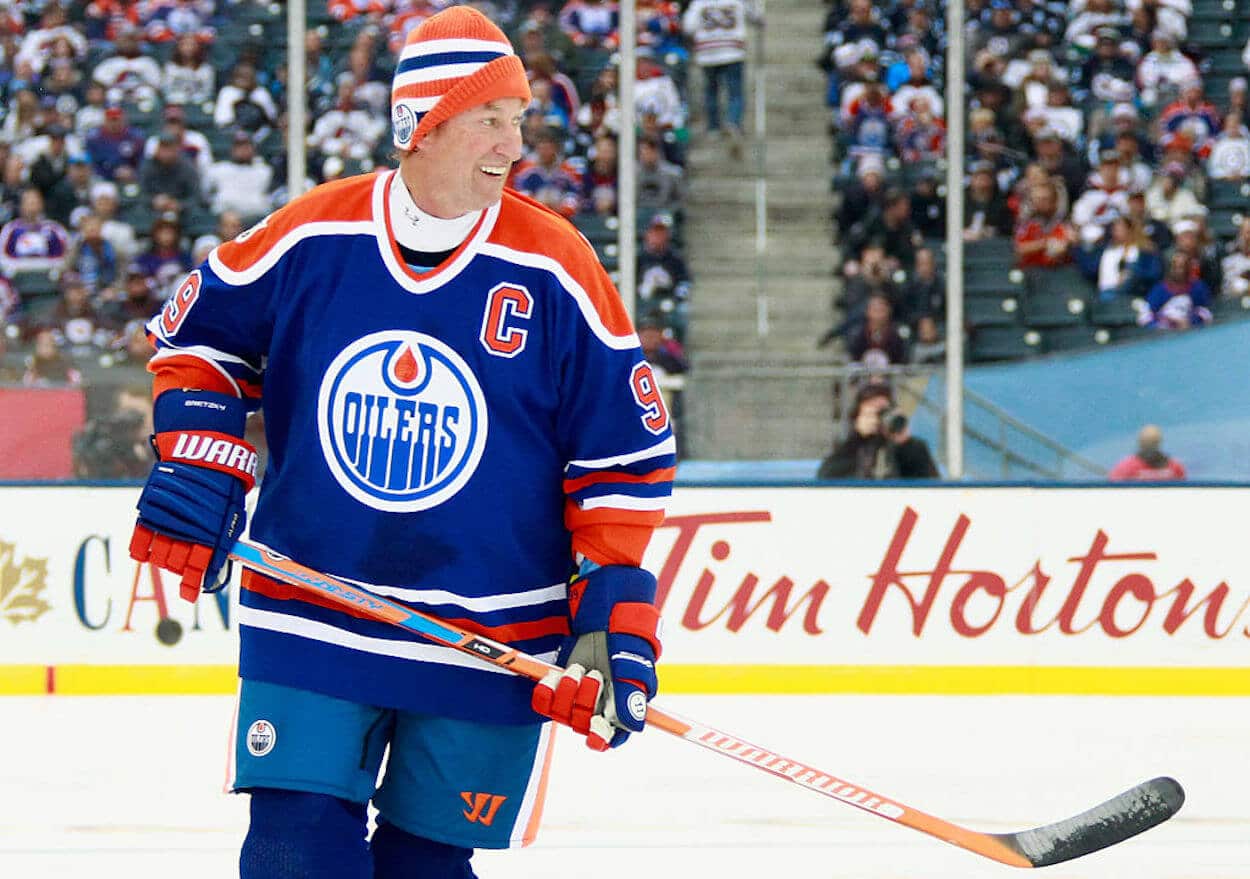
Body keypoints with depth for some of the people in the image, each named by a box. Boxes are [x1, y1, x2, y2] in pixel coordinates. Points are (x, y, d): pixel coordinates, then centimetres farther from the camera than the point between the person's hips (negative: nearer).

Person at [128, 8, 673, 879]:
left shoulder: (554, 268, -7)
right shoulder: (311, 237, -4)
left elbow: (624, 454, -2)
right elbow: (203, 330, 14)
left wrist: (614, 619, -8)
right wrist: (194, 466, 1)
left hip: (489, 643, -1)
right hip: (307, 619, 1)